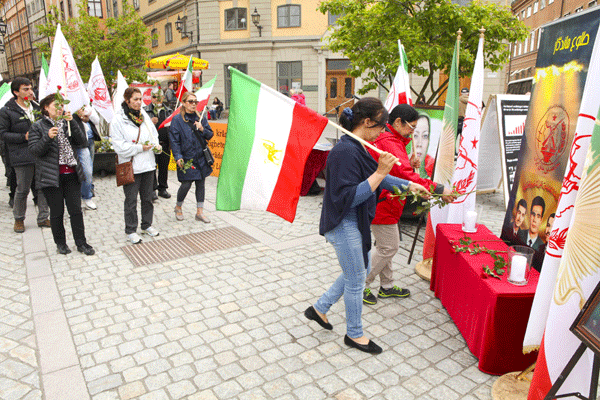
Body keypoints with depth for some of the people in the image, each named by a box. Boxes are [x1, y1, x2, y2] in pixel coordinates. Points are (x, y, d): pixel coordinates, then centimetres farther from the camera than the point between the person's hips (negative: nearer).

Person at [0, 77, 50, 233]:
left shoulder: (36, 107, 14)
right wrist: (24, 137, -16)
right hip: (22, 157, -5)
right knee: (22, 189, 2)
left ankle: (43, 218, 18)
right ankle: (19, 219, 21)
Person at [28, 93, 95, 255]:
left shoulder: (67, 124, 12)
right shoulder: (38, 127, 3)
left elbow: (83, 143, -1)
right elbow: (35, 150, -6)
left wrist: (72, 123, -11)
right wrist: (48, 138, -22)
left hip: (72, 174, 3)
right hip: (51, 176, -2)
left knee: (76, 210, 3)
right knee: (56, 212, 6)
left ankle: (81, 243, 12)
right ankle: (60, 243, 22)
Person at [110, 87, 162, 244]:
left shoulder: (144, 117, 10)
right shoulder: (118, 119, -10)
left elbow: (154, 134, 16)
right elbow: (119, 146, -14)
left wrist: (156, 145, -5)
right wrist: (140, 148, -18)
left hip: (148, 164, 6)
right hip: (130, 166, -6)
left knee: (147, 197, 15)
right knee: (131, 200, 3)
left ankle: (147, 225, 31)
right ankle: (130, 230, 18)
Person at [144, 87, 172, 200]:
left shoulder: (169, 111, 13)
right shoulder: (146, 111, 5)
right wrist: (150, 122, -17)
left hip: (165, 144, 2)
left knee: (164, 167, 8)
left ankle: (163, 189, 19)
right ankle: (152, 189, 8)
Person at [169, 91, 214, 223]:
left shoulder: (201, 118, 8)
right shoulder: (177, 119, -5)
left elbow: (210, 135, 10)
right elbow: (174, 140, -7)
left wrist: (202, 129, -10)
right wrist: (178, 157, -16)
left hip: (201, 158, 4)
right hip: (186, 159, -4)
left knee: (200, 184, 8)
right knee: (186, 185, -3)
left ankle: (200, 212, 18)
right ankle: (178, 207, 26)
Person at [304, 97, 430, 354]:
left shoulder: (356, 148, 6)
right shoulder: (344, 152, -25)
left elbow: (373, 177, 19)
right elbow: (348, 196, -30)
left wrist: (409, 185, 23)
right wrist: (380, 173, -30)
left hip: (356, 223, 10)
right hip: (344, 226, -10)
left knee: (362, 270, 23)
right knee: (356, 280, 7)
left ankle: (320, 308, 37)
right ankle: (354, 335, 30)